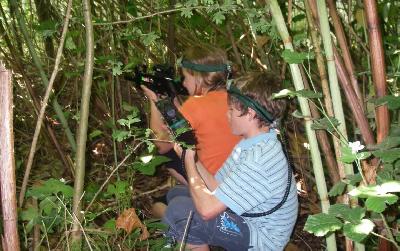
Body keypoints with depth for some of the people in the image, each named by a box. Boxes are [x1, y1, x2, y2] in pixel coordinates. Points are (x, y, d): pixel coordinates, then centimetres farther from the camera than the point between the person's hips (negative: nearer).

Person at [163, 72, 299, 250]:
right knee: (176, 194, 13)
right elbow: (218, 188, 4)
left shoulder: (259, 159, -30)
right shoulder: (250, 144, 3)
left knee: (180, 208, -23)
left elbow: (207, 209, -30)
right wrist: (192, 157, -6)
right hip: (245, 222, 10)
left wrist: (189, 159, -17)